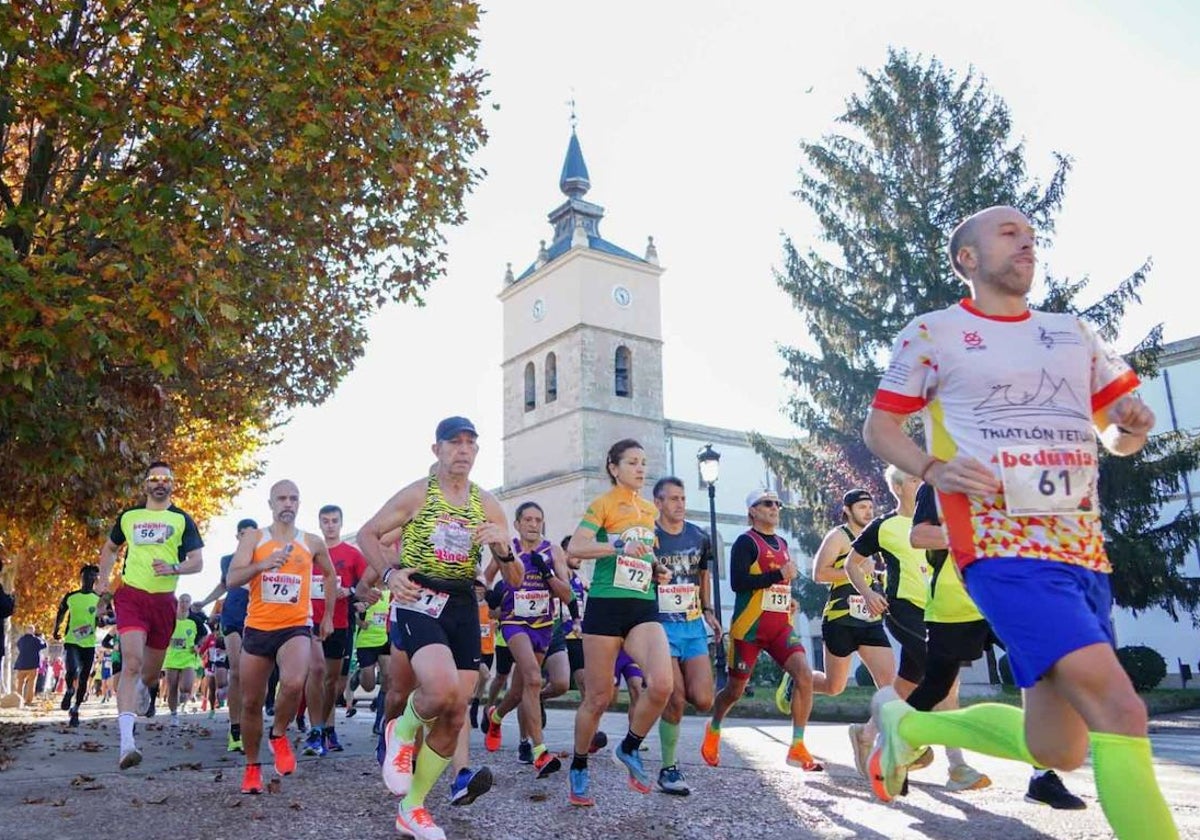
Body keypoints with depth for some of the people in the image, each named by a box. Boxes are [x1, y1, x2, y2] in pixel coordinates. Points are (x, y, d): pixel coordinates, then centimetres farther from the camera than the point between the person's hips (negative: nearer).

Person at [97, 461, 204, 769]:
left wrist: (173, 568, -19)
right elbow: (110, 548, 26)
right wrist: (103, 579, 10)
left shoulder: (182, 520, 6)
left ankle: (141, 691, 52)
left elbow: (197, 562, 1)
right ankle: (126, 743, -27)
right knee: (131, 663, -20)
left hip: (163, 601, 1)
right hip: (131, 595, -1)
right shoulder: (128, 516, 10)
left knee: (151, 673, 13)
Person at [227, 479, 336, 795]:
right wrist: (262, 565, -28)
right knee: (251, 703, 9)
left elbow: (330, 575, 22)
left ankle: (279, 734, 0)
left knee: (294, 683, -29)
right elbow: (231, 579, -10)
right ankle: (252, 767, 30)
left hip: (295, 627, -1)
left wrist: (328, 615, 19)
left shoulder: (313, 543, 5)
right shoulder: (253, 538, 2)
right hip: (257, 628, 1)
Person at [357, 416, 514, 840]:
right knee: (442, 689, -30)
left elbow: (516, 574, 9)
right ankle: (403, 732, 6)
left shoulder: (487, 503, 8)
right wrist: (389, 574, -12)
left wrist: (503, 547, -14)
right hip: (418, 602, -5)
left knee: (455, 717, 5)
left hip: (464, 607, 5)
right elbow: (367, 533, 5)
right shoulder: (416, 494, -2)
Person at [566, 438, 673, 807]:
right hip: (606, 605, -4)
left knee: (662, 685, -18)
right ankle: (578, 769, 26)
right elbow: (575, 547, -18)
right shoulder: (603, 504, -4)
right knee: (598, 697, 2)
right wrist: (620, 547, -29)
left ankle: (629, 748, 9)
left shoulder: (650, 510, 15)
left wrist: (657, 569, 10)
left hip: (645, 607, 5)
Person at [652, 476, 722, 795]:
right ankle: (668, 769, 10)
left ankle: (674, 685, 29)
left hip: (694, 626, 5)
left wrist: (708, 611, 15)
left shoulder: (699, 538, 8)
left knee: (703, 700, -6)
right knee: (675, 701, -8)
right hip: (661, 626, -4)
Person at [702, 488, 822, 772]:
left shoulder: (782, 543, 15)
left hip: (781, 626, 6)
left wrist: (788, 600, 11)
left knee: (804, 674, -15)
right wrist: (779, 575, -22)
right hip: (749, 626, -6)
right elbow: (737, 582, -22)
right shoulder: (746, 542, -8)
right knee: (736, 689, 6)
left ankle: (797, 748, -6)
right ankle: (713, 730, 36)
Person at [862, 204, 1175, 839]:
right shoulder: (931, 333, 2)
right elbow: (878, 427, 4)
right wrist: (933, 469, -15)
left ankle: (905, 721, 30)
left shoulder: (1074, 334, 18)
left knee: (1057, 749, 9)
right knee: (1120, 711, -21)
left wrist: (1132, 426, -2)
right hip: (1004, 549, -7)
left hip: (1085, 551, 7)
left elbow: (1117, 434, 22)